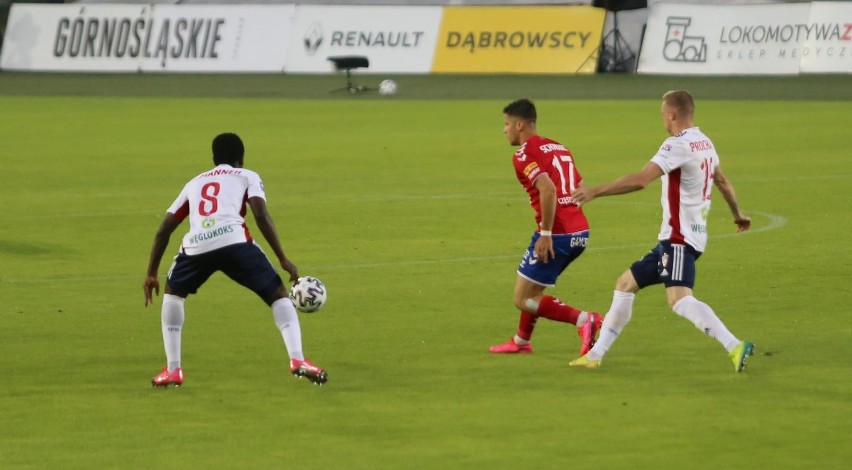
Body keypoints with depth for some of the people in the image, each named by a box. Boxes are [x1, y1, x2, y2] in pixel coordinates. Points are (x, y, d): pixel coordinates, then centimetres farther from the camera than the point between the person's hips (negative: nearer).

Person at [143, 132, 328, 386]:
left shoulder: (194, 183, 35)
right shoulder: (247, 177, 24)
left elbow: (163, 230, 31)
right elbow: (261, 215, 5)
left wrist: (151, 274, 38)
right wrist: (283, 260, 6)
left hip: (196, 245, 3)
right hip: (233, 240, -3)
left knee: (173, 293, 31)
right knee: (278, 294, 12)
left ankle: (172, 370, 21)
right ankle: (297, 360, -9)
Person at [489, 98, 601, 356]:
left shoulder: (524, 154, -8)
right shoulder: (558, 147, 17)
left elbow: (548, 189, -24)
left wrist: (546, 234, -20)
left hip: (556, 236, -9)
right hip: (580, 232, 9)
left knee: (523, 300, 0)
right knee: (533, 287, 27)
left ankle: (583, 319, -15)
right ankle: (521, 341, 39)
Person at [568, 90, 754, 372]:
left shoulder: (678, 145, -17)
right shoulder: (705, 143, 13)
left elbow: (641, 180, -27)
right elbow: (722, 181, 29)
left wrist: (595, 192, -23)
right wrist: (737, 214, 46)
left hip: (680, 239, -10)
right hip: (672, 241, 10)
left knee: (678, 299, -27)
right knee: (626, 284, 17)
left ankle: (734, 347, -37)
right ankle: (596, 354, 22)